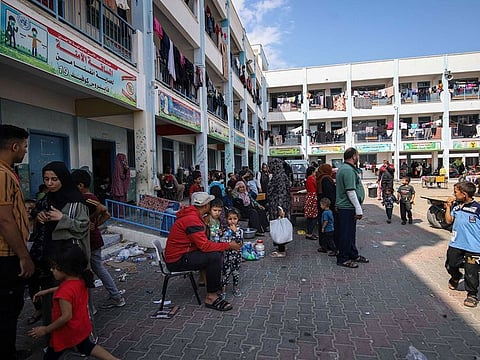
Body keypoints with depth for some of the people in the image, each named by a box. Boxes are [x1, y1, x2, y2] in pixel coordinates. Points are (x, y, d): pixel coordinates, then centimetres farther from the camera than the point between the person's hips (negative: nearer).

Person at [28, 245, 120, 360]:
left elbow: (66, 316, -30)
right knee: (86, 347, 29)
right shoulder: (80, 280, -8)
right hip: (82, 327, 8)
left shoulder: (65, 292, -33)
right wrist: (47, 291, 12)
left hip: (67, 333, -8)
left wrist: (45, 330, -19)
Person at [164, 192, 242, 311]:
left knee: (216, 251, 8)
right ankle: (211, 297, -14)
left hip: (180, 254, 10)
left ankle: (215, 282, 20)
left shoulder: (193, 215, 8)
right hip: (177, 261, -10)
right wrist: (229, 245, -19)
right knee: (215, 256, -23)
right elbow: (205, 245, -27)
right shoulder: (192, 219, -24)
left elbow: (202, 241, 9)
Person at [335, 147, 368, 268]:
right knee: (346, 233, -1)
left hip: (349, 208, 11)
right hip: (347, 207, -11)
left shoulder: (346, 168, 16)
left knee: (351, 232, 19)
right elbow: (350, 191, -24)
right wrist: (358, 209, -21)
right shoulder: (348, 170, -19)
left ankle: (353, 255, 32)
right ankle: (343, 259, 9)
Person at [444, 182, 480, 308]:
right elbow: (448, 220, 6)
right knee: (450, 265, 19)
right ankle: (456, 278, 50)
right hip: (456, 244, 5)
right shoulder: (455, 205, 2)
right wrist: (448, 206, -1)